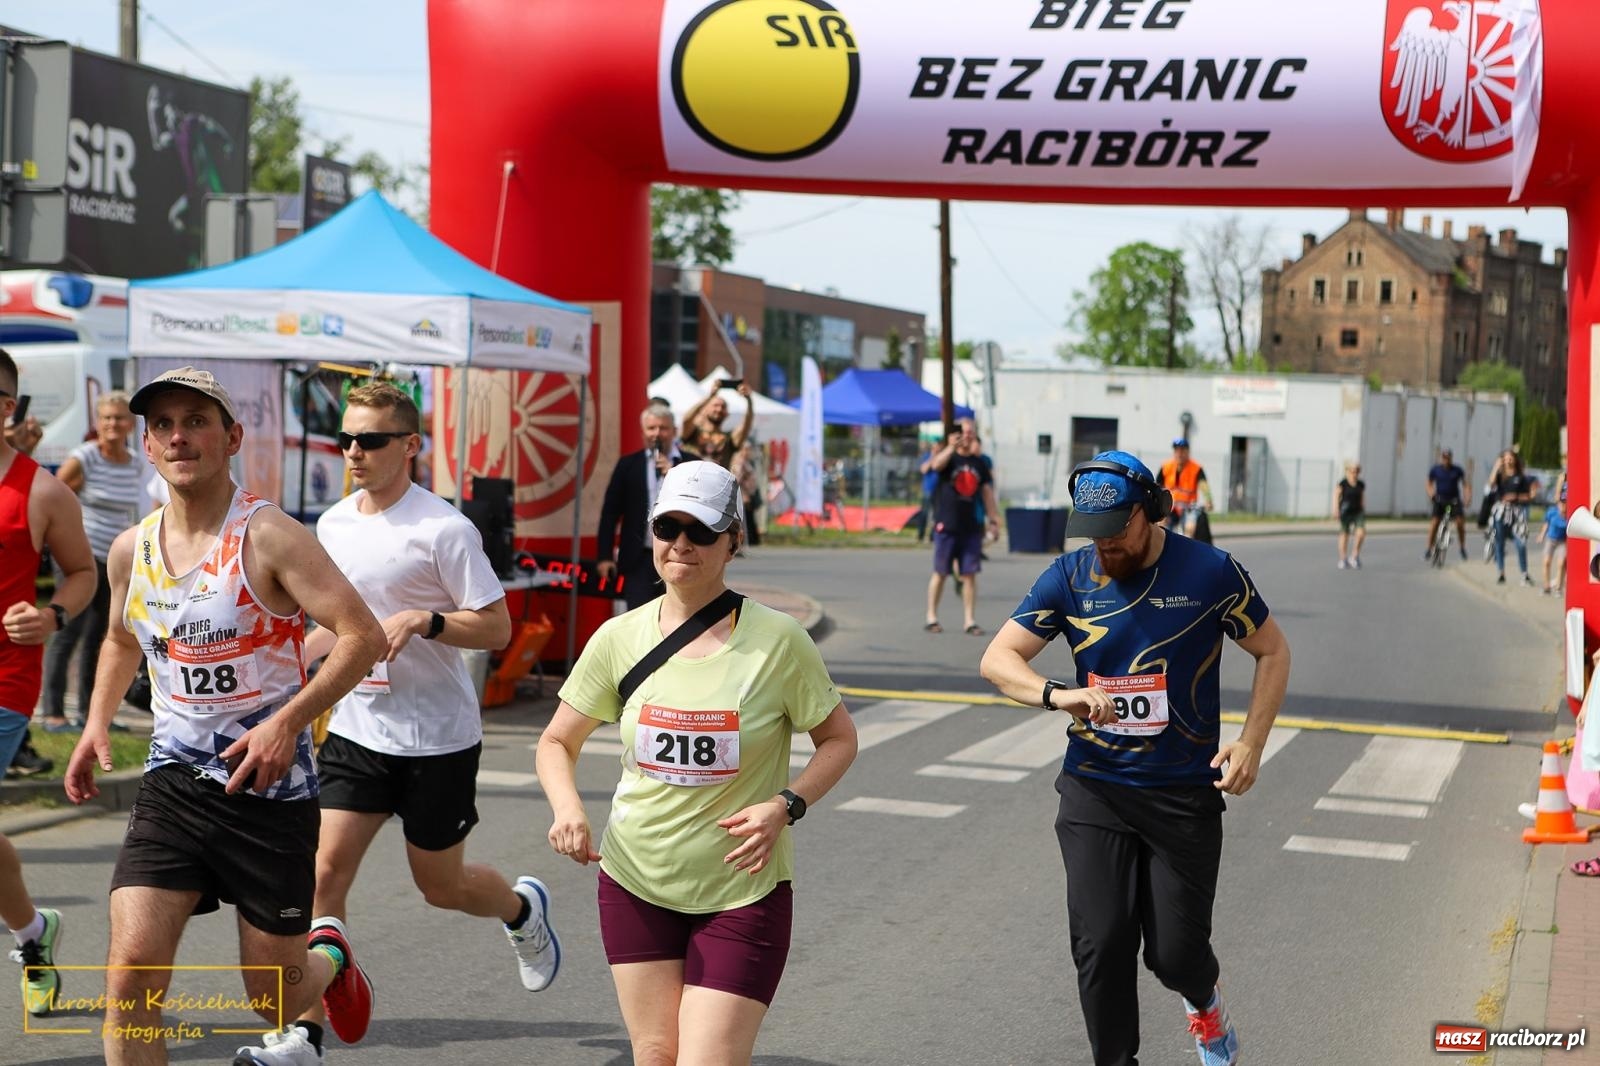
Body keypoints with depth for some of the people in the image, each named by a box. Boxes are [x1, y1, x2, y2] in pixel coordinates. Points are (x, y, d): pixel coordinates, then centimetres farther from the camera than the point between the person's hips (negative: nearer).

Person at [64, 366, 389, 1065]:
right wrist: (97, 724, 15)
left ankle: (328, 957, 45)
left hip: (270, 788, -4)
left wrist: (287, 722, -24)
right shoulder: (132, 550, 5)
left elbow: (363, 636, -18)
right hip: (172, 783, 4)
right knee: (131, 968, -14)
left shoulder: (268, 537, -13)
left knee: (273, 996, 8)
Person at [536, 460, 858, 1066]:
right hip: (635, 881, 3)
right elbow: (557, 742, 8)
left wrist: (785, 806, -16)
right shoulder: (620, 638, -3)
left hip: (742, 889, -3)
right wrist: (567, 807, -12)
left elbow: (838, 739, 1)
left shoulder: (778, 640, -11)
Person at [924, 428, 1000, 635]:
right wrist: (951, 447, -40)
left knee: (970, 574, 2)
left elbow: (987, 490, 16)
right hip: (946, 525, -4)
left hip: (971, 527, 4)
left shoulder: (979, 463, 12)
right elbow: (937, 465, -26)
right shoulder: (949, 458, -3)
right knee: (940, 572, 3)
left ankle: (969, 620, 6)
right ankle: (931, 618, 12)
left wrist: (993, 517, 10)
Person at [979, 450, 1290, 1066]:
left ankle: (1203, 1001, 36)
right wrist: (1058, 694, -24)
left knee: (1175, 952, 0)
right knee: (1102, 945, -6)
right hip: (1094, 789, 2)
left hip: (1185, 793, -1)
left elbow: (1272, 651, 6)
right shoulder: (1070, 577, -1)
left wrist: (1251, 744, -6)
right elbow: (997, 659, -3)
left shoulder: (1210, 572, -6)